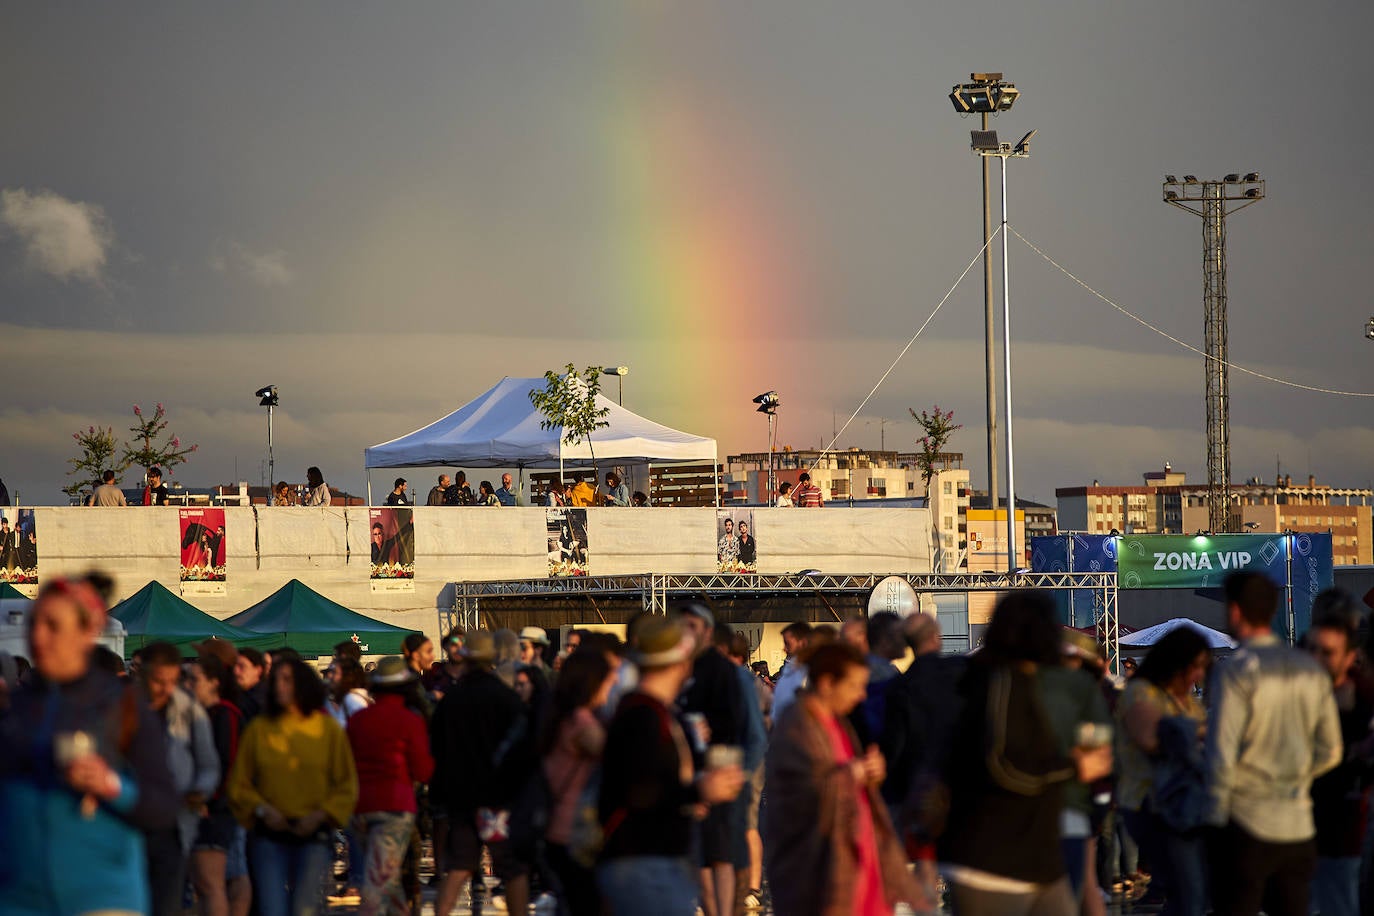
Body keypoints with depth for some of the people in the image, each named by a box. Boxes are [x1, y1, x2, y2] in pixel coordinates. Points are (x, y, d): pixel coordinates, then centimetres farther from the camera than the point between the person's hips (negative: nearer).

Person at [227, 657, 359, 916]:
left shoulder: (328, 729, 3)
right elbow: (239, 783, 8)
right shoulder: (259, 729, 4)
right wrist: (262, 809, -7)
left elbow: (347, 787, 7)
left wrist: (321, 815, -6)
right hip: (270, 835, 1)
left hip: (313, 836, -1)